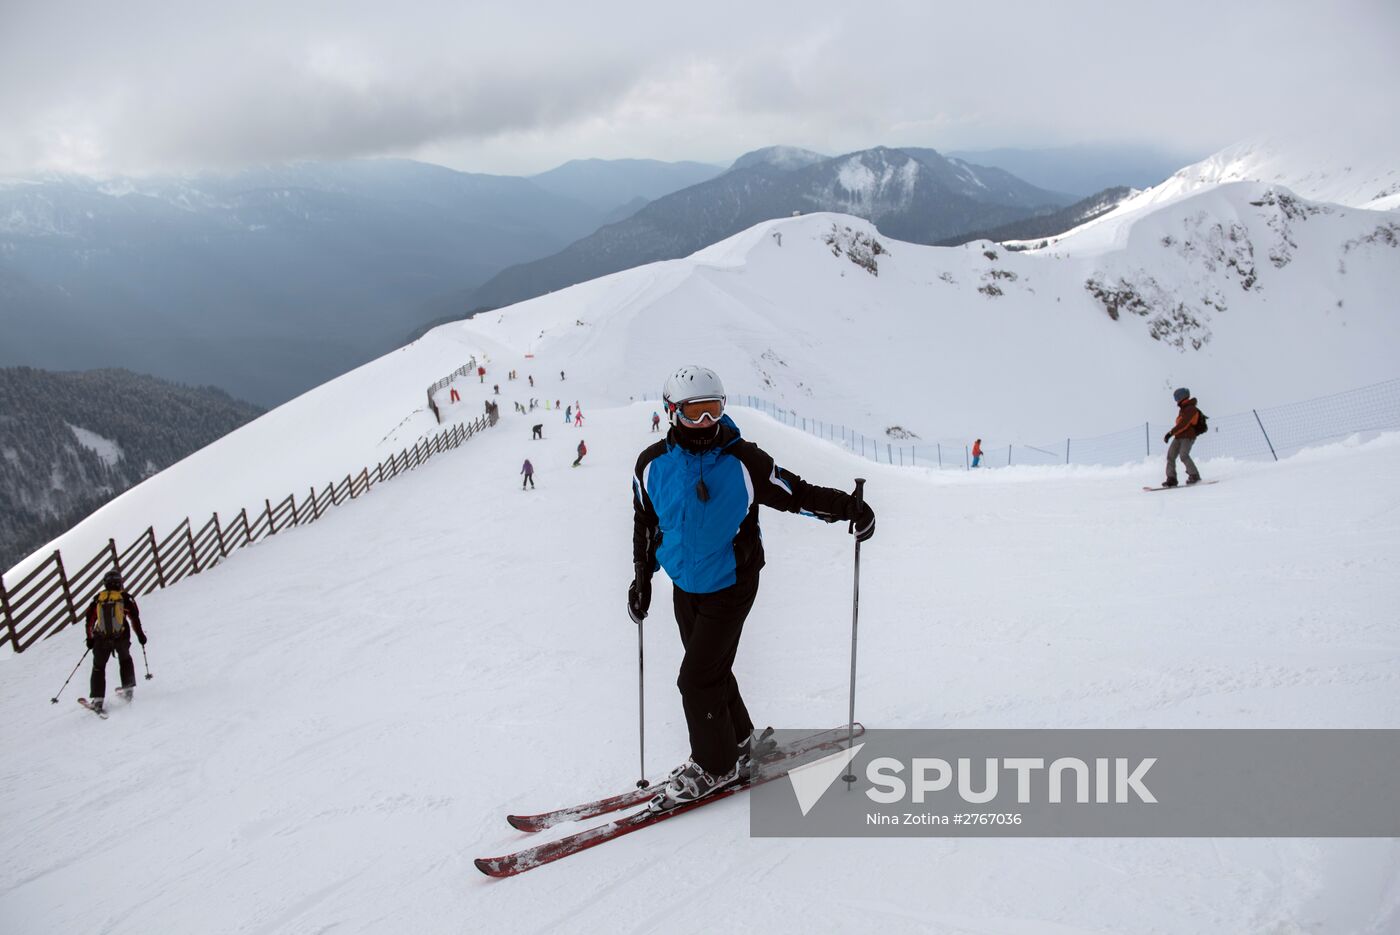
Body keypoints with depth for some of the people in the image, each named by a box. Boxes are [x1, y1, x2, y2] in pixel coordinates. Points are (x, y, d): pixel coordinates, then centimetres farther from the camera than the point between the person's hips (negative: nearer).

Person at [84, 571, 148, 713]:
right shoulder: (125, 597, 4)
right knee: (125, 659, 26)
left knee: (99, 667, 13)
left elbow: (90, 619, 10)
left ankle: (97, 699, 6)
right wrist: (140, 634, 5)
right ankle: (128, 687, 16)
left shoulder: (98, 598, 10)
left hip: (101, 639, 1)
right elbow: (134, 617, -2)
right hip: (121, 637, -1)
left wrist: (90, 638, 18)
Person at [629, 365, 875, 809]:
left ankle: (715, 765, 14)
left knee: (697, 679, -6)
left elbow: (797, 494, -11)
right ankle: (736, 746, 36)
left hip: (730, 588, -5)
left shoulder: (743, 462, -17)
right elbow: (645, 523, 9)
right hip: (684, 588, 5)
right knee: (712, 672, 16)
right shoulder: (653, 464, -6)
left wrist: (848, 508, -22)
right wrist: (642, 578, 12)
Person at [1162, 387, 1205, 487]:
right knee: (1170, 456, -1)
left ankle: (1194, 476, -15)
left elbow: (1183, 424, -22)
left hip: (1188, 437, -9)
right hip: (1179, 437, 9)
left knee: (1183, 455, -24)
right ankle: (1171, 479, -2)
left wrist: (1170, 433, -24)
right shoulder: (1183, 408, 17)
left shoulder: (1190, 409, -13)